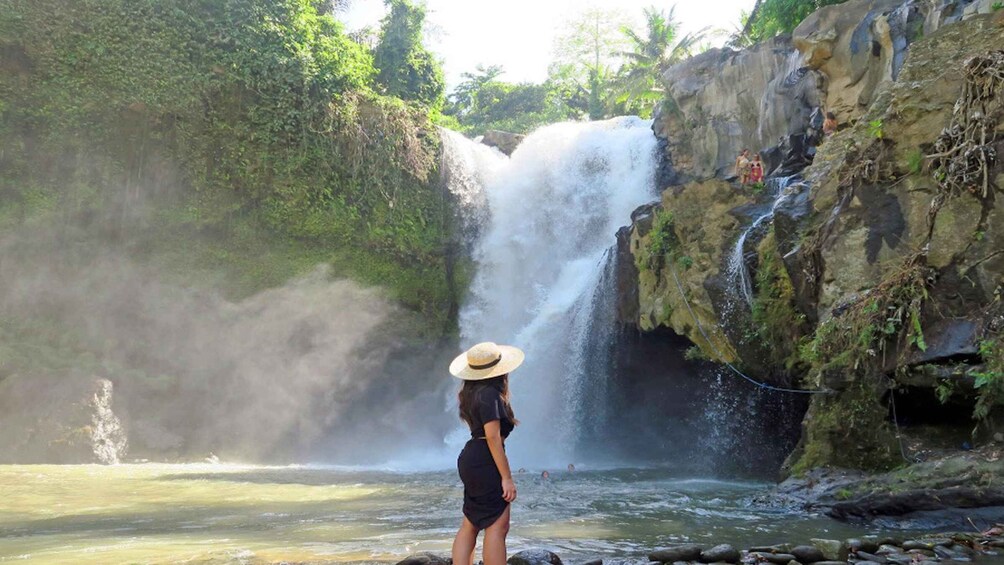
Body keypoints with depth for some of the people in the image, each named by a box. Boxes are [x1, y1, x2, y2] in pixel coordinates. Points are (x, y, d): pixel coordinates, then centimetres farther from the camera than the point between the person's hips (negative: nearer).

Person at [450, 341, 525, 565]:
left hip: (470, 458, 10)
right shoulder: (489, 394, -17)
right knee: (497, 527, -8)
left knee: (469, 526, 13)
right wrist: (507, 477, -21)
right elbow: (493, 436, -21)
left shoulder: (472, 392, 11)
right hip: (485, 461, -10)